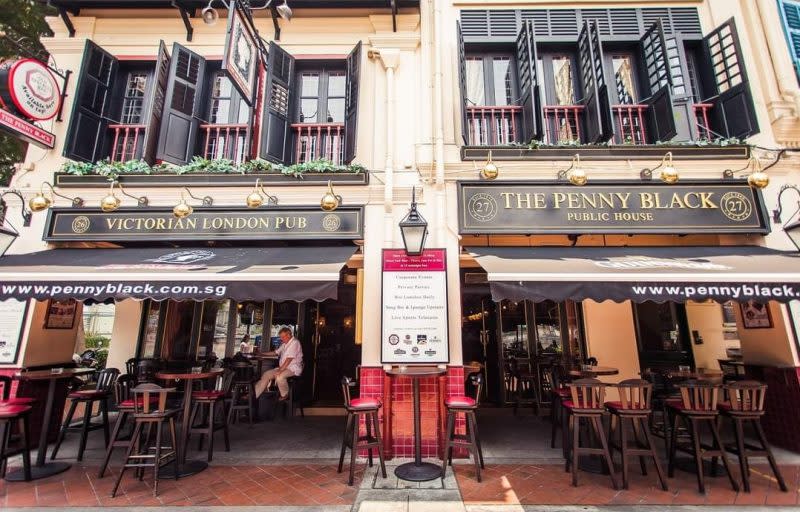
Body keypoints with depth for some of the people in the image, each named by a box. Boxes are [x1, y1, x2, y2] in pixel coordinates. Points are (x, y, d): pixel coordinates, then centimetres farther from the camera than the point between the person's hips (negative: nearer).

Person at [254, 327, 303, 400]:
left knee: (279, 377, -33)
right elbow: (276, 352, 28)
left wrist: (280, 370, -25)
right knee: (266, 374, -1)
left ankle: (285, 395, -8)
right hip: (283, 367, 9)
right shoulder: (284, 343, 15)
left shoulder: (294, 343, -16)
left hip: (293, 369, -9)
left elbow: (289, 359, -23)